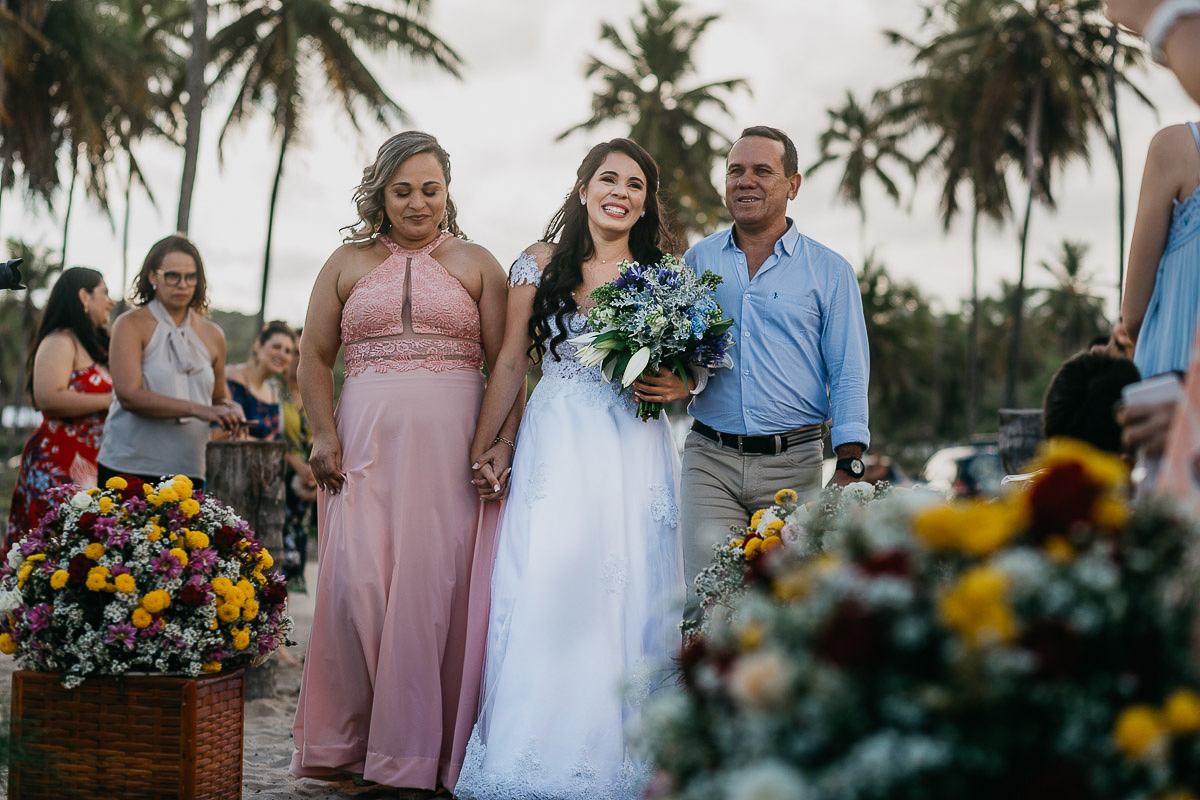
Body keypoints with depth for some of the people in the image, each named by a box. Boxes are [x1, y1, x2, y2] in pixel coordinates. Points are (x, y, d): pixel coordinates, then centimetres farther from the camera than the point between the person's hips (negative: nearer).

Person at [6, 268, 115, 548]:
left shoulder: (94, 345, 22)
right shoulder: (60, 341, -6)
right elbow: (48, 398, -19)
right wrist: (111, 399, -14)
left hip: (93, 463, 8)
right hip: (58, 467, -8)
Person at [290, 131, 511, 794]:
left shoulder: (477, 264, 10)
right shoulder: (348, 263, 14)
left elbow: (506, 362, 4)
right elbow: (314, 355, 12)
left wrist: (501, 443, -8)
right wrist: (324, 435, -1)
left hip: (453, 447, -1)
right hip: (367, 442, 1)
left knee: (440, 586, -4)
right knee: (357, 583, -5)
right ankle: (348, 741, 8)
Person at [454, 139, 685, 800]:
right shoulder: (542, 262, 7)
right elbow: (510, 364, 7)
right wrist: (483, 445, 3)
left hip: (637, 451, 2)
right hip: (558, 446, -1)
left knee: (628, 594, -1)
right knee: (546, 590, -7)